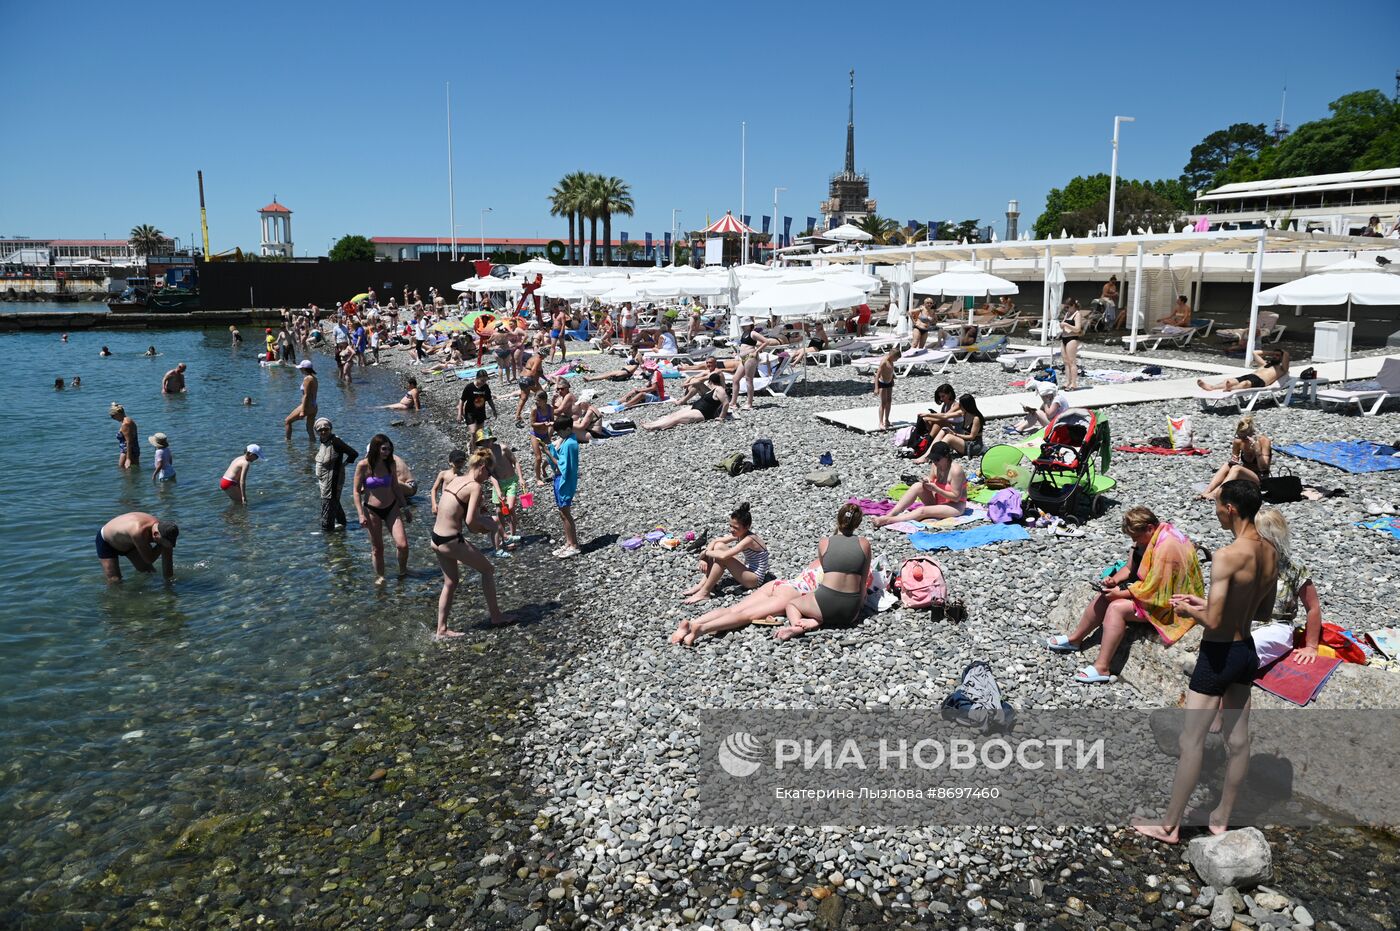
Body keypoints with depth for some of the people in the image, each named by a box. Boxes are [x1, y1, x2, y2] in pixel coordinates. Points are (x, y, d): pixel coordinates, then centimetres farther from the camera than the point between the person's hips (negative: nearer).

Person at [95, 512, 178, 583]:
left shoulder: (163, 528, -27)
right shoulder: (138, 532, -48)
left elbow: (167, 561, -16)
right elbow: (149, 560, -34)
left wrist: (169, 580, -13)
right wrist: (162, 545, -33)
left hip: (127, 542, 6)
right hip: (106, 542, -6)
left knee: (151, 573, 8)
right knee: (115, 582, -11)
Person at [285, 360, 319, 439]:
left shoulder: (307, 378, -14)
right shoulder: (314, 378, 13)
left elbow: (306, 395, -19)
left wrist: (302, 411, -20)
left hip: (307, 406, -9)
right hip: (314, 407, 9)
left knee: (287, 421, 4)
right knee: (310, 429, 14)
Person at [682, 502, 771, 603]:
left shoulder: (749, 539, -27)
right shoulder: (739, 534, -2)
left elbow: (723, 556, -37)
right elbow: (714, 541, 2)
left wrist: (705, 553, -20)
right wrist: (704, 558, -14)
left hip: (756, 579, -9)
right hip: (748, 570, 9)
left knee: (722, 557, -27)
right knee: (718, 546, -4)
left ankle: (704, 592, -18)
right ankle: (703, 583, -7)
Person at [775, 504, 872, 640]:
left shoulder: (824, 543, 5)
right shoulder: (864, 544, 6)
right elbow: (863, 581, 8)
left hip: (826, 603, -1)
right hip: (851, 610, 1)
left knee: (791, 604, 29)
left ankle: (796, 625, -7)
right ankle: (817, 621, 4)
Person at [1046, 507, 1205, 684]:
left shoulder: (1166, 547, -29)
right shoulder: (1150, 536, 1)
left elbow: (1153, 590, -28)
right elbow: (1130, 567, 8)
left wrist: (1120, 594, -19)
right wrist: (1114, 580, -11)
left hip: (1166, 602, -10)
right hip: (1150, 587, 10)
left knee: (1116, 608, -24)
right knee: (1102, 597, -1)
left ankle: (1102, 667, -24)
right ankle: (1075, 639, 12)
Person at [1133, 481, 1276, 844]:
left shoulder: (1227, 556, -25)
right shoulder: (1270, 554, 1)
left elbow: (1213, 621, -26)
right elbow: (1264, 613, 13)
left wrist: (1190, 610, -6)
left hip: (1218, 655, -8)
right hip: (1247, 651, 8)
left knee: (1191, 742, 2)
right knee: (1237, 739, 16)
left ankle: (1169, 825, 13)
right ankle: (1221, 819, 31)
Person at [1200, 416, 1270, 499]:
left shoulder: (1264, 441, -14)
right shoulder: (1238, 441, -3)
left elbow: (1263, 468, -20)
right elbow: (1234, 460, 9)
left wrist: (1257, 449, -34)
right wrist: (1233, 461, -15)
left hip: (1260, 479, -5)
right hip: (1245, 476, 5)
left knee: (1236, 468, -31)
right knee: (1227, 465, -23)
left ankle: (1215, 494, -48)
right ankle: (1206, 492, -38)